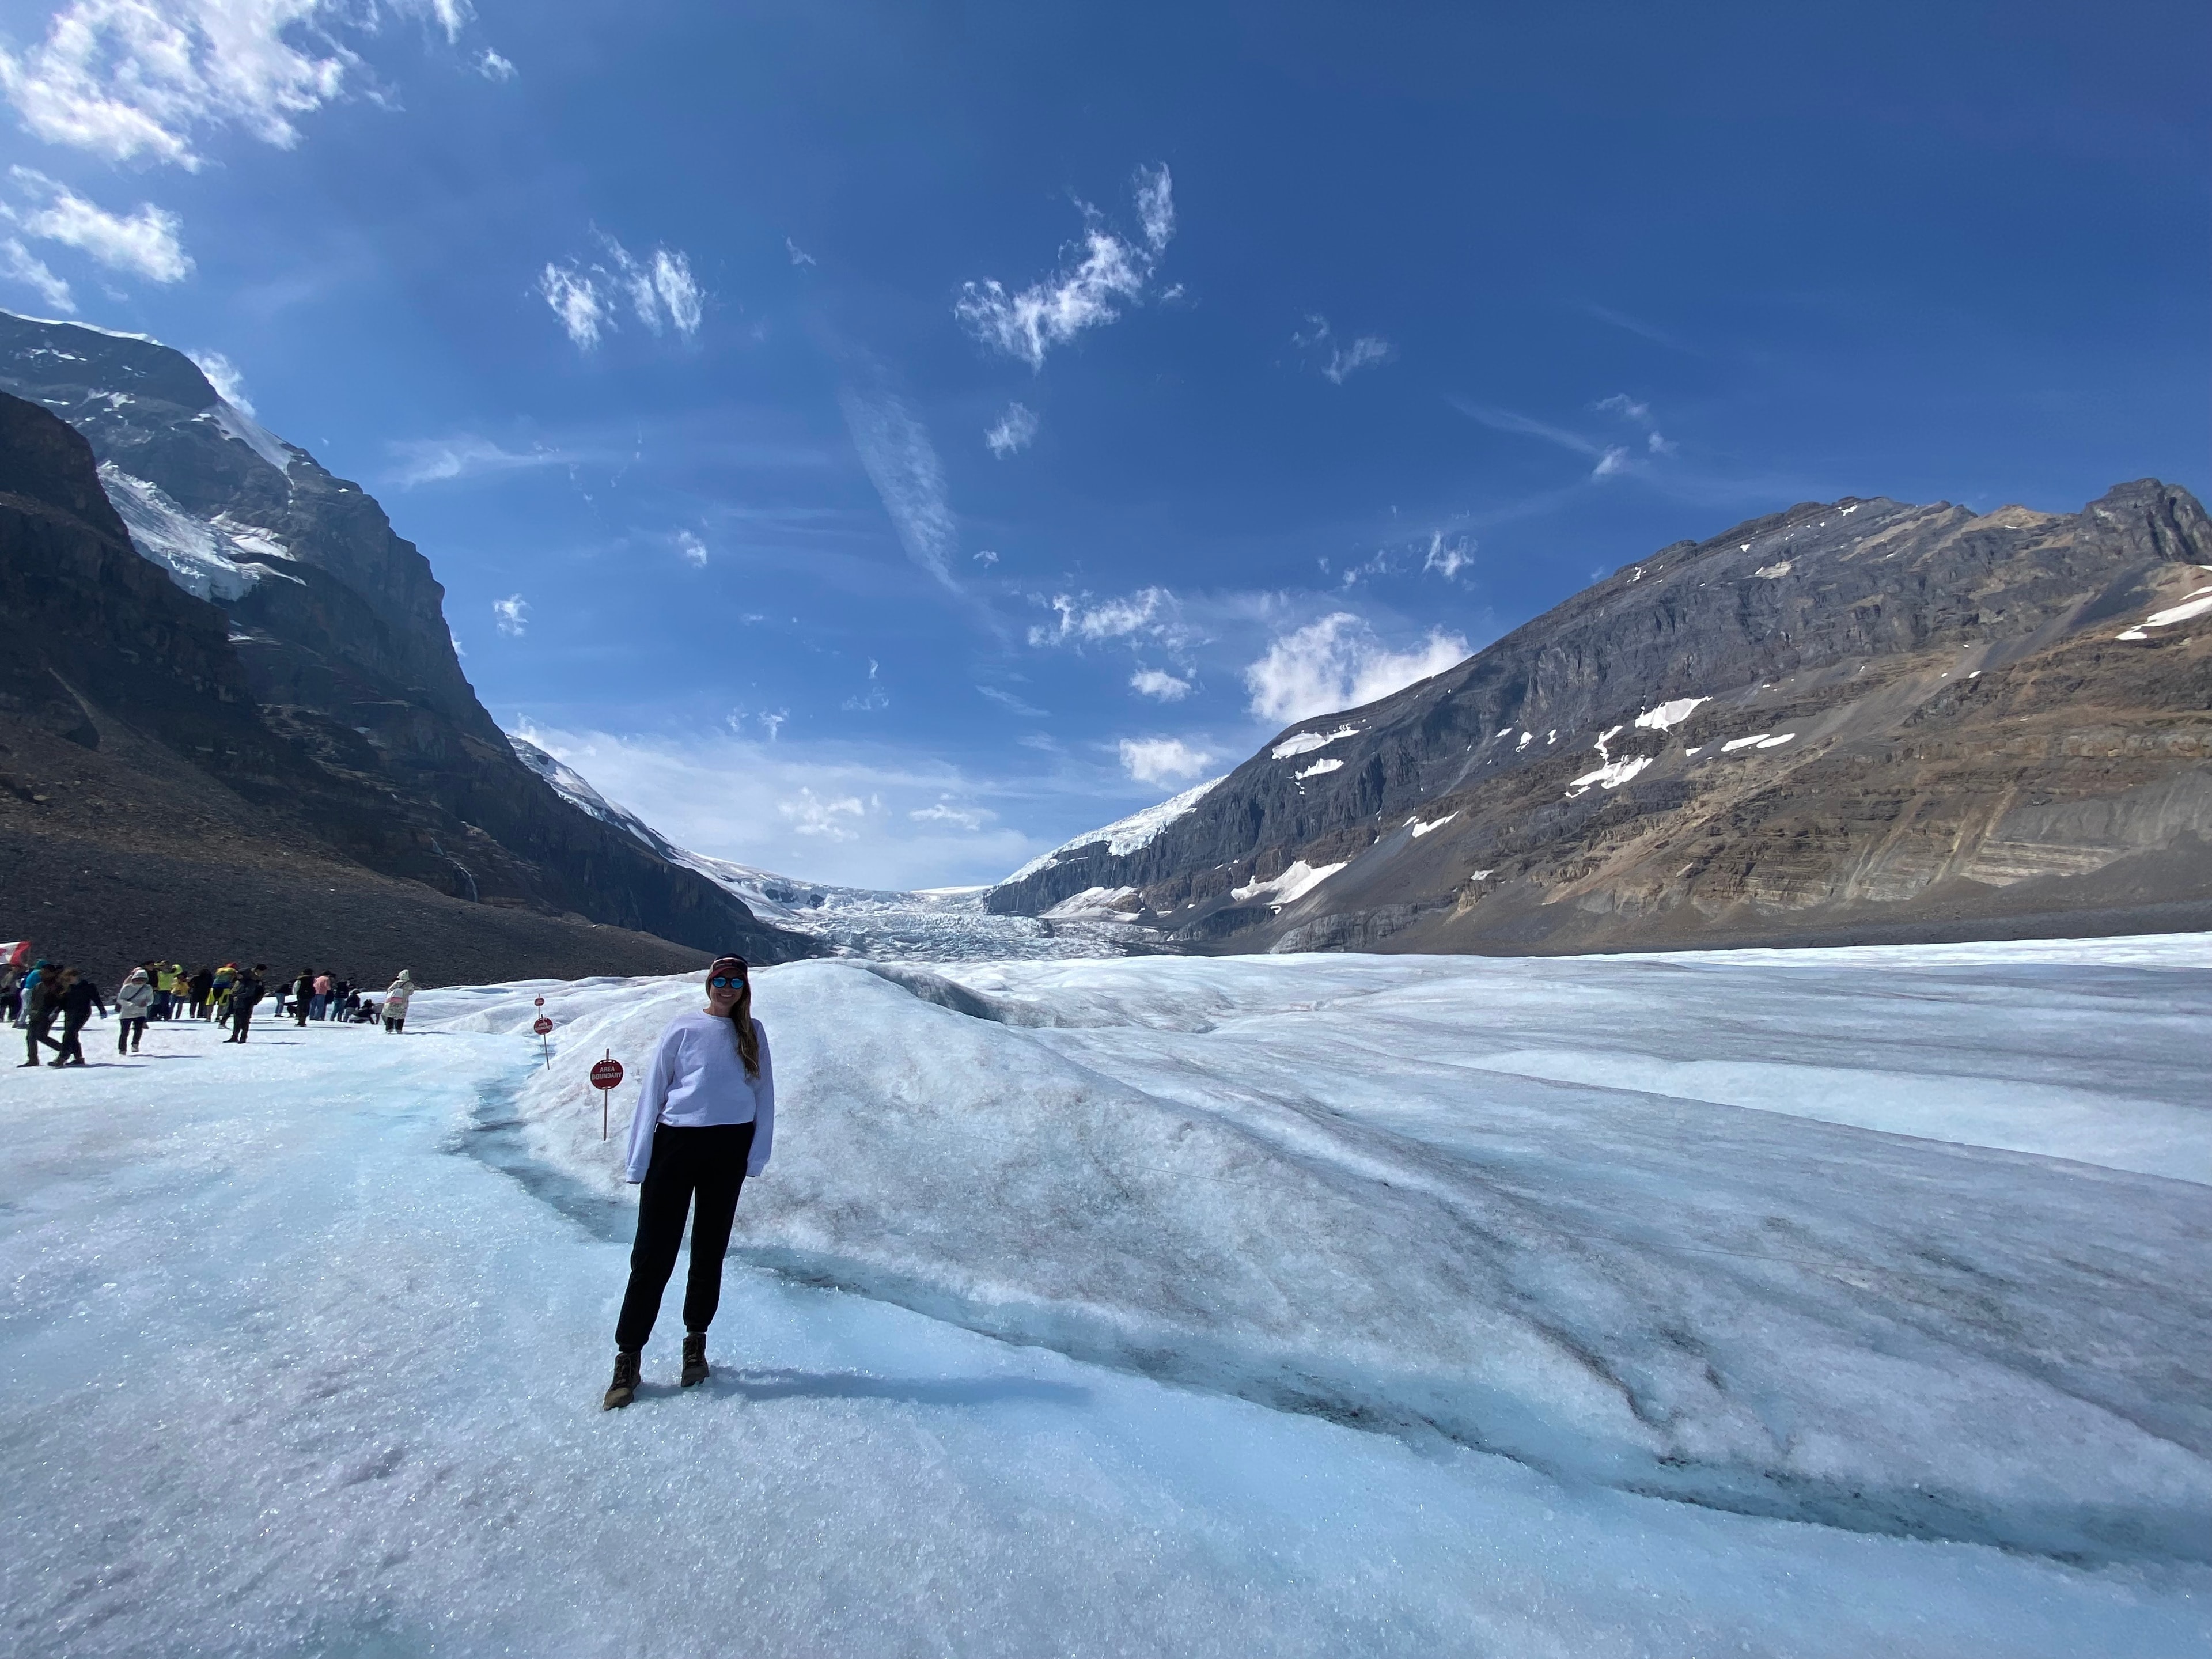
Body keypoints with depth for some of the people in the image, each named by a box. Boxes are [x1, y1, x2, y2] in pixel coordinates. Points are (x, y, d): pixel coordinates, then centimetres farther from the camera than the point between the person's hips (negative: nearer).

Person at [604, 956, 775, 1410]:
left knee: (710, 1249, 14)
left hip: (729, 1148, 2)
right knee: (653, 1254, 0)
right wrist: (640, 1162, -5)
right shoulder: (683, 1028, -3)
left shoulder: (752, 1033, 4)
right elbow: (653, 1092, -2)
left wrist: (757, 1155, -1)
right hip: (676, 1142, -2)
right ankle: (628, 1358, 15)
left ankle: (696, 1342, 31)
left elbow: (764, 1095, 4)